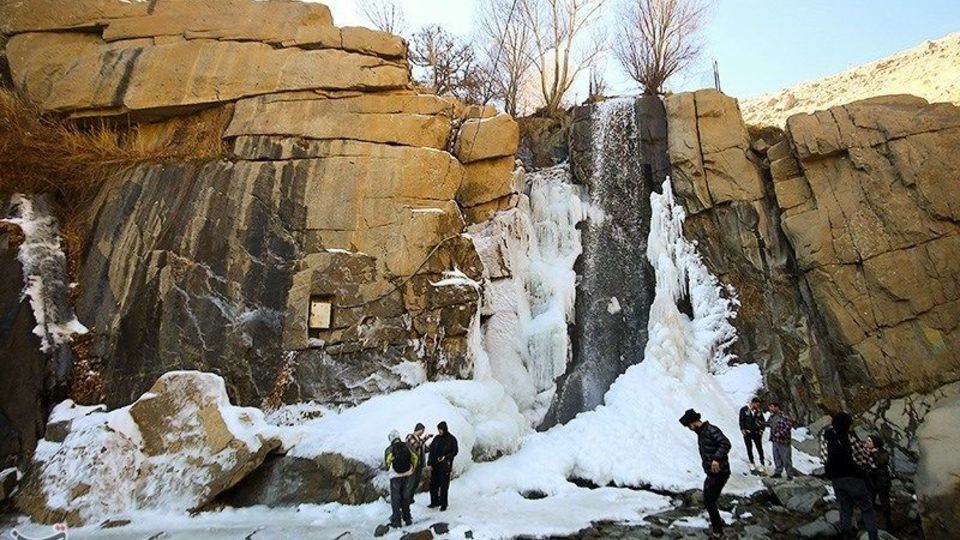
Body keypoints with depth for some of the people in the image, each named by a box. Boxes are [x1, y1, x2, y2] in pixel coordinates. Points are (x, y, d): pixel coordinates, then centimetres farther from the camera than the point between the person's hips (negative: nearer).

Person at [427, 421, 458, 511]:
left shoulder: (452, 439, -5)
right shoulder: (436, 438, 6)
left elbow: (455, 451, -2)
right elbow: (431, 451, 7)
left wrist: (446, 457, -17)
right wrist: (430, 464, 1)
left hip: (445, 466, -4)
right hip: (435, 465, 5)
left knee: (444, 486, -1)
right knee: (433, 484, 9)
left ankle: (443, 504, 8)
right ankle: (434, 502, 24)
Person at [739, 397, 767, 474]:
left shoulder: (759, 411, 6)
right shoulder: (744, 409, -3)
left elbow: (763, 421, 13)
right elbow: (741, 420, -4)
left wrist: (761, 430, 1)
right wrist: (743, 430, -11)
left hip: (756, 433, 2)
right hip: (747, 433, -2)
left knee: (760, 448, -2)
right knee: (749, 448, 4)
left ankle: (762, 464, 1)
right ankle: (752, 464, 15)